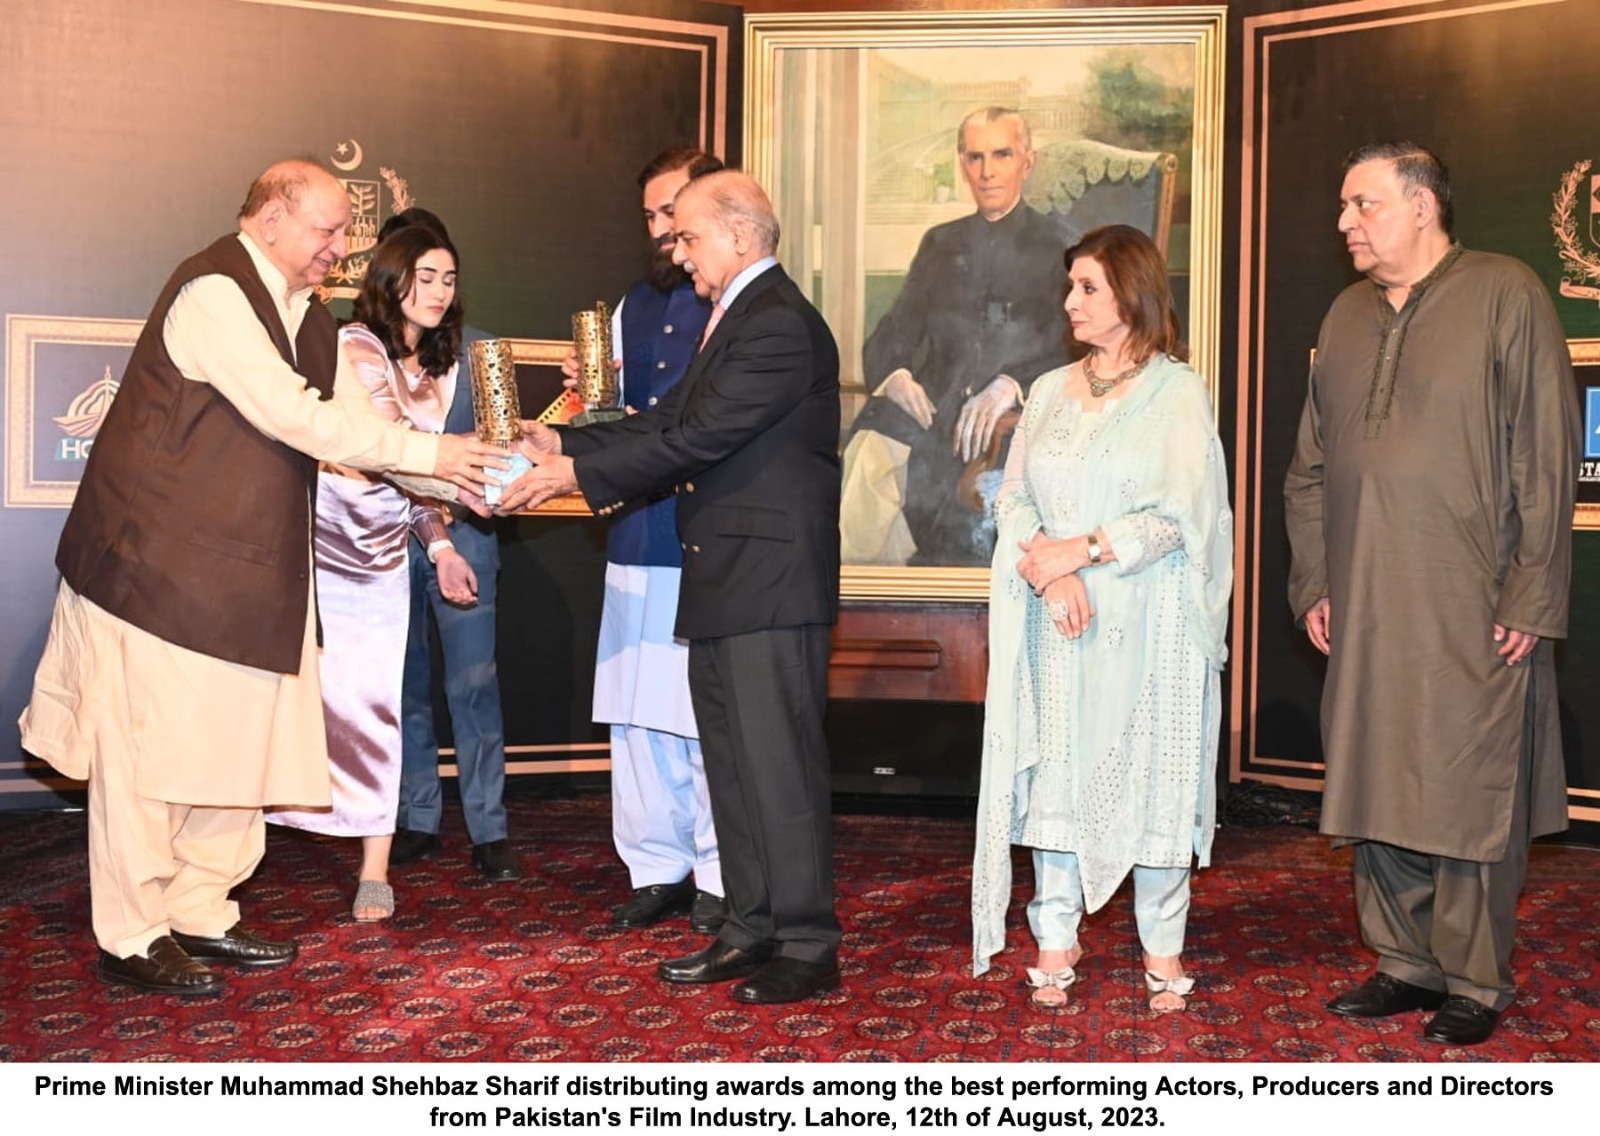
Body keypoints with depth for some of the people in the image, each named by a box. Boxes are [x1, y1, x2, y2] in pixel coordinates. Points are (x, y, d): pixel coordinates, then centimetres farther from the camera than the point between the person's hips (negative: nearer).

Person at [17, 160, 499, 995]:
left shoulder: (308, 319, 13)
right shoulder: (212, 292, -16)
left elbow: (354, 426, 11)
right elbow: (294, 418, -23)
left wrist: (457, 479, -1)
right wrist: (426, 453, -18)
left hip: (246, 568, 9)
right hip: (162, 562, -9)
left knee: (238, 741, 11)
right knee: (149, 747, 0)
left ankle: (201, 915, 24)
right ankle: (132, 938, 12)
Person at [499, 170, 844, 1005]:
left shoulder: (779, 325, -15)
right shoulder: (736, 318, 19)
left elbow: (698, 437, -20)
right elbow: (670, 419, 14)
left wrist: (577, 474, -16)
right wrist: (564, 445, 3)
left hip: (769, 587, -10)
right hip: (722, 588, 10)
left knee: (780, 766, -4)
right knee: (732, 764, 14)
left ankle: (807, 945, 6)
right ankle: (750, 929, 24)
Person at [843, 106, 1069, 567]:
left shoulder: (1058, 246, 9)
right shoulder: (940, 244, 21)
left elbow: (1073, 352, -2)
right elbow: (889, 339, 16)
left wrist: (1009, 386, -20)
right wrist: (895, 376, -8)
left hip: (1015, 424, -2)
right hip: (933, 418, 3)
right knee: (873, 448, -27)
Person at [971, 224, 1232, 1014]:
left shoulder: (1177, 392, -1)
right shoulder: (1050, 392, 13)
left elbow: (1177, 515, -9)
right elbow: (1015, 498, 6)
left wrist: (1082, 550, -13)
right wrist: (1053, 579, -11)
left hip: (1146, 622, -4)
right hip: (1057, 623, 4)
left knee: (1151, 776, 0)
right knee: (1054, 774, 3)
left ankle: (1163, 952, 11)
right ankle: (1056, 944, 11)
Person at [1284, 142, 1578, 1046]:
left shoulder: (1505, 295, -4)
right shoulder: (1348, 318, 14)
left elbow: (1546, 458, -8)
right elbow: (1311, 466, 17)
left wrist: (1531, 598, -12)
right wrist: (1312, 583, 10)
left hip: (1472, 613, -6)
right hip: (1365, 612, 6)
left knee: (1471, 796, 1)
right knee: (1378, 792, 10)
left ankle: (1477, 983, 15)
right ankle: (1408, 964, 24)